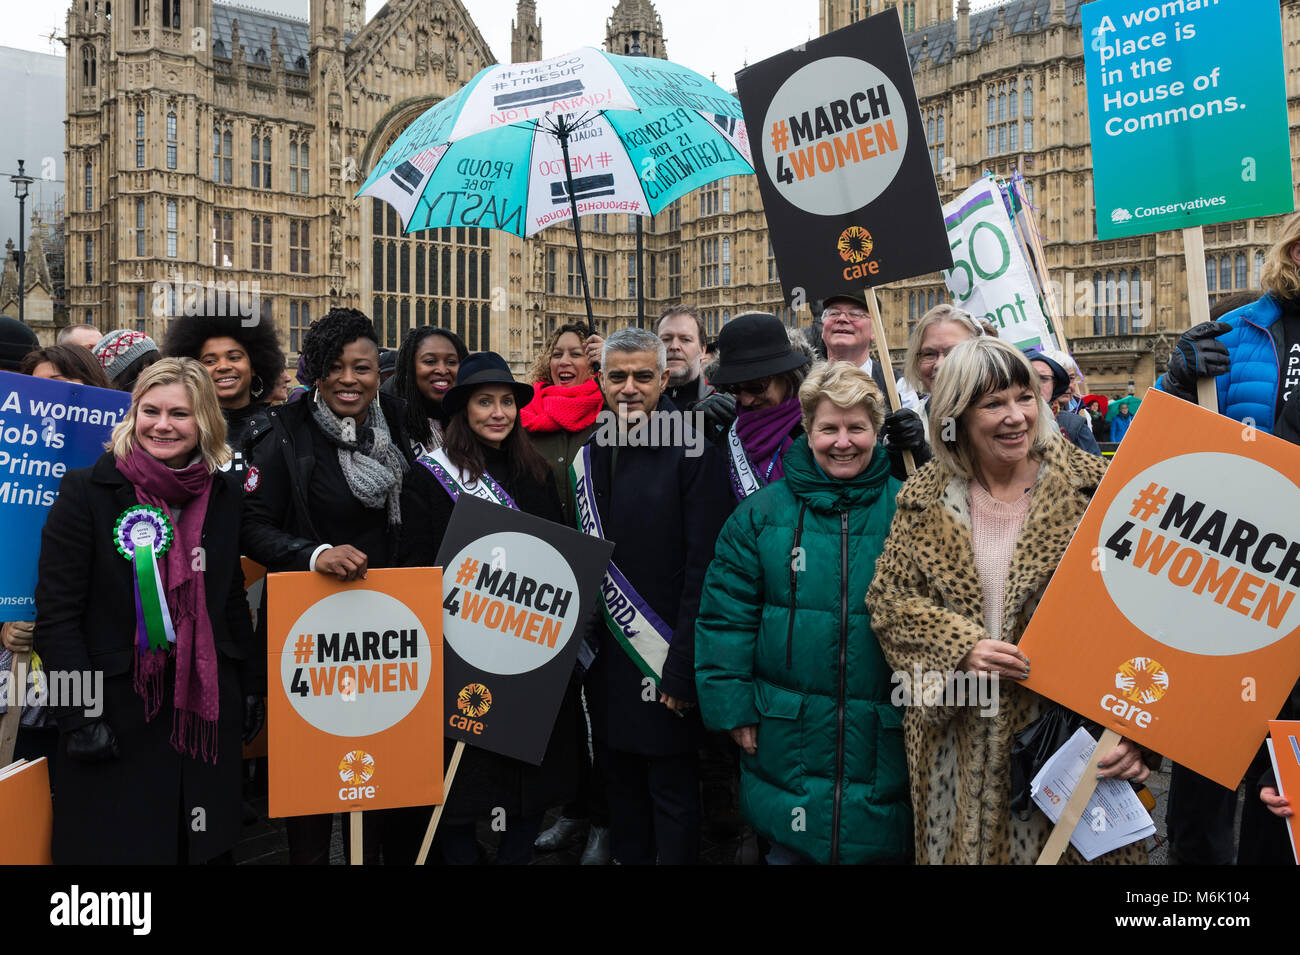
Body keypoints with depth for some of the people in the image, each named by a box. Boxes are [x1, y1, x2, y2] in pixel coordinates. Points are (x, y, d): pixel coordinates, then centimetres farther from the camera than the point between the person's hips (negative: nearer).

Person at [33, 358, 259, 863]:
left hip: (207, 705, 4)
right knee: (118, 844, 8)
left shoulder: (224, 495, 4)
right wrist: (79, 716, -14)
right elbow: (56, 615, -10)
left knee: (205, 845, 14)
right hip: (118, 710, -4)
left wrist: (251, 686, 12)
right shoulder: (87, 491, -8)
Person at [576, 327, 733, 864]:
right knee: (621, 780, 17)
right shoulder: (590, 457, 8)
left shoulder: (695, 453, -12)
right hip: (607, 656, 6)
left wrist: (681, 669, -17)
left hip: (665, 662, -6)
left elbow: (703, 569, -15)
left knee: (672, 790, 6)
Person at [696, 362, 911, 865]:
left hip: (885, 741, 0)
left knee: (883, 842, 14)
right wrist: (732, 706, -5)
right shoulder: (762, 512, -2)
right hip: (788, 741, 1)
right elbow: (726, 615, -1)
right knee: (788, 845, 16)